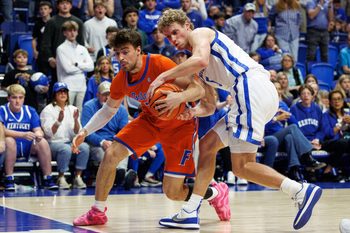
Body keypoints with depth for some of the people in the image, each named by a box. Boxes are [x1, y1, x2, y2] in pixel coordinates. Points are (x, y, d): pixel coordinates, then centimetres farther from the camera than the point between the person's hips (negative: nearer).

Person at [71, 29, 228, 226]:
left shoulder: (159, 64, -28)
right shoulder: (121, 80, -10)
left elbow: (198, 89, -29)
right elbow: (108, 110, 8)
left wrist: (179, 97, -50)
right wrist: (85, 132, -5)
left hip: (180, 124, -5)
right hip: (150, 120, 5)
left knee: (173, 192, -8)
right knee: (111, 155, -13)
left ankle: (217, 193, 21)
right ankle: (98, 212, 4)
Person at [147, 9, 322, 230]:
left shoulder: (200, 33, 5)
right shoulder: (199, 69, 30)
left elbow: (201, 60, -18)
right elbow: (209, 106, 26)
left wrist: (163, 77, -11)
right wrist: (193, 111, 4)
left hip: (252, 87, -10)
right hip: (252, 94, 10)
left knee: (241, 166, -11)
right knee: (207, 145, 13)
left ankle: (302, 191, -13)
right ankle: (190, 213, 14)